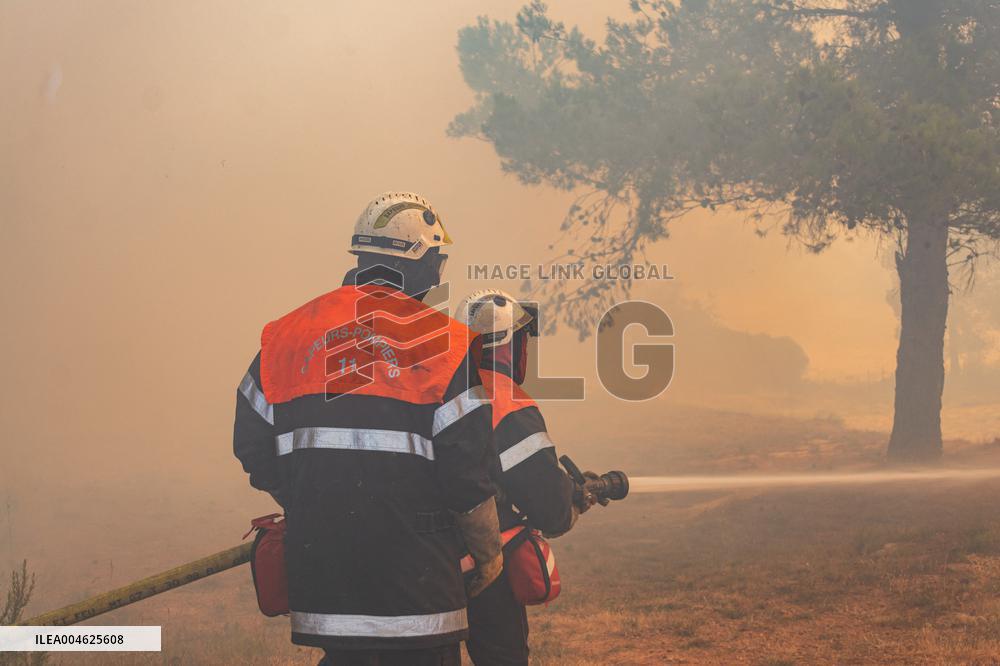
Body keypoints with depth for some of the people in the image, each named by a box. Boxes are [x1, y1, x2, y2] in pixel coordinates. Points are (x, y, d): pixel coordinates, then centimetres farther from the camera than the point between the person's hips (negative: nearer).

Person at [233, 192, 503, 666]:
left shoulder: (287, 334, 7)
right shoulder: (442, 340, -5)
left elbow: (253, 449, 10)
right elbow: (467, 466, -7)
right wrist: (488, 551, 8)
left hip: (318, 557, 4)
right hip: (414, 569, -4)